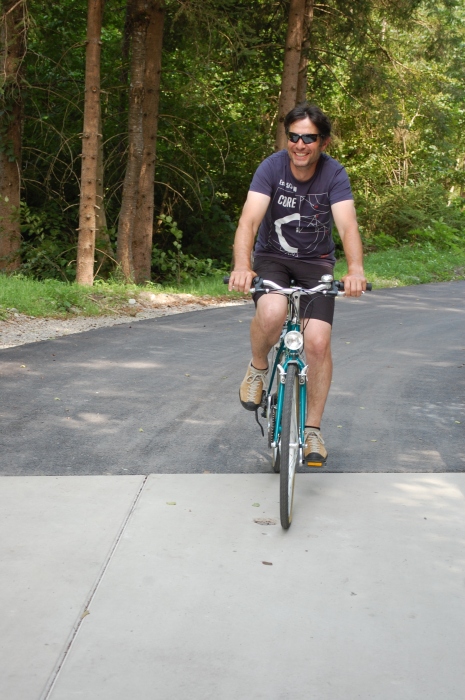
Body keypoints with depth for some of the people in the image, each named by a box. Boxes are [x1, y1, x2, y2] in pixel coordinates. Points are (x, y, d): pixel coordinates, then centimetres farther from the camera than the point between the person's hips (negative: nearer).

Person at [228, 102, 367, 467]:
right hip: (272, 257, -1)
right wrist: (242, 266, -48)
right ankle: (258, 368, 0)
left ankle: (312, 429, 2)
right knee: (271, 312, -34)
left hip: (316, 263, 1)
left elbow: (347, 225, -29)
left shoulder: (334, 174, -16)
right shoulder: (272, 168, -17)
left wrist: (355, 269, -49)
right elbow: (249, 219, -29)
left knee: (318, 341, -16)